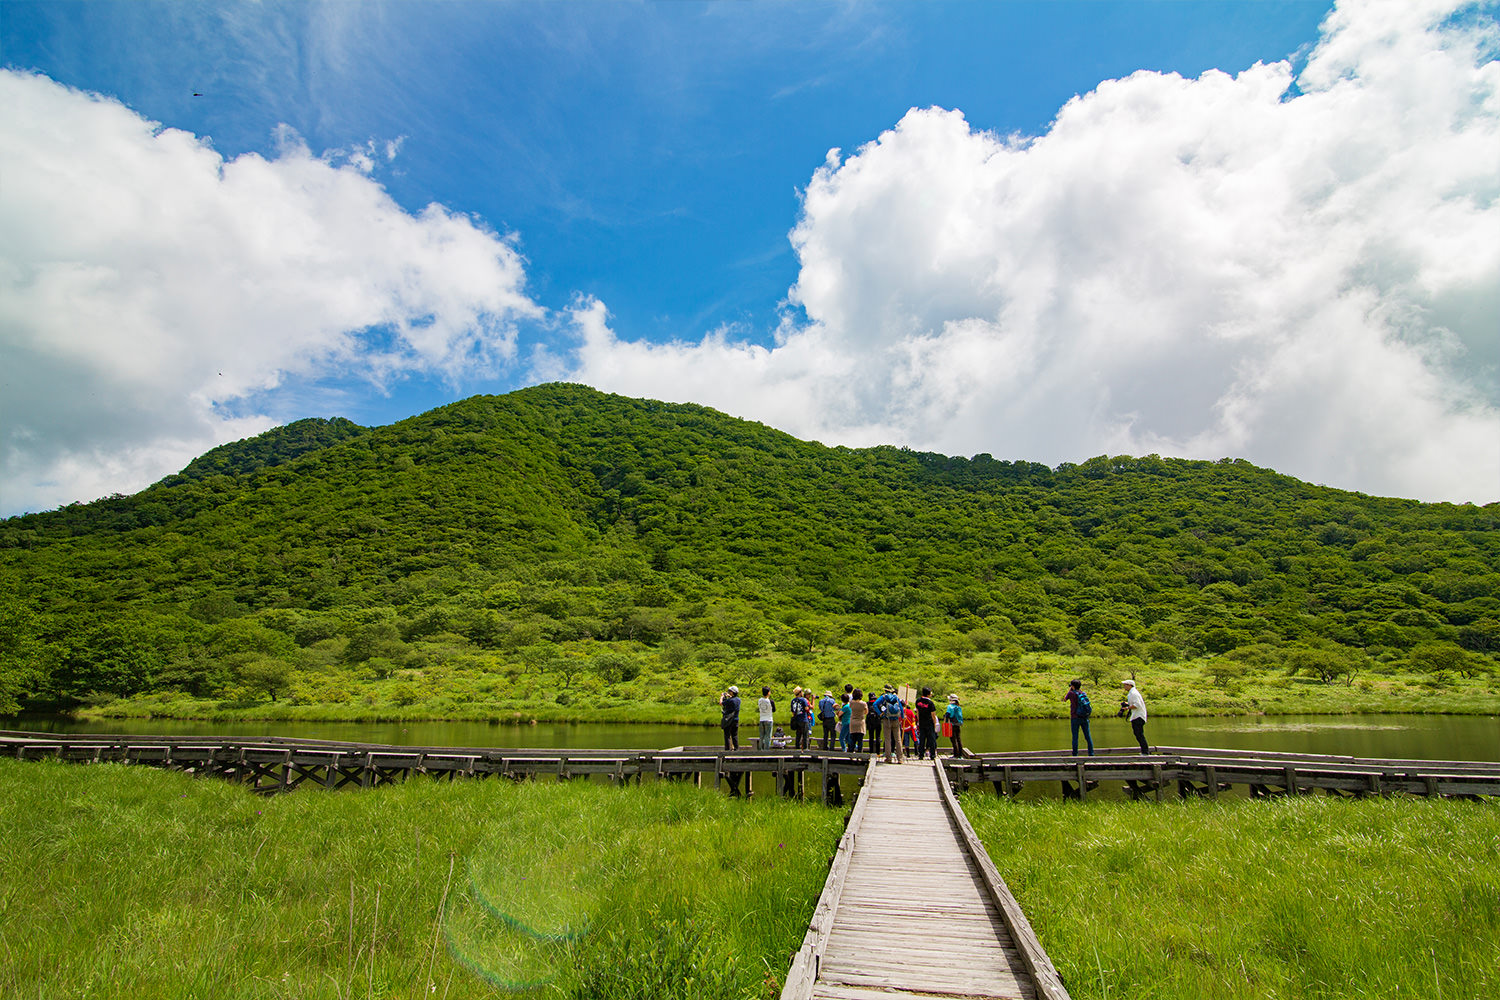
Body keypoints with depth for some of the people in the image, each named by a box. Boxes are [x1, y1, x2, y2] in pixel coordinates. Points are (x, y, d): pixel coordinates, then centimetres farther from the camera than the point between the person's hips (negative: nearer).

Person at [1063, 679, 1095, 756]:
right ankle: (1091, 754, 6)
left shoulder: (1071, 693, -6)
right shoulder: (1084, 693, 5)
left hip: (1075, 718, -4)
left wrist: (1069, 689, 13)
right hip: (1084, 718, 4)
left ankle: (1075, 755, 1)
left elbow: (1064, 699, 11)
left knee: (1075, 737, 1)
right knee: (1088, 736, 8)